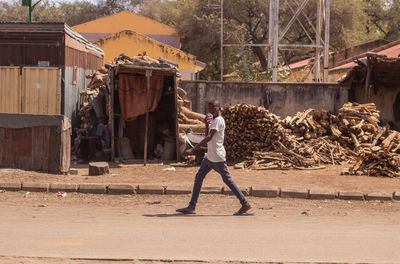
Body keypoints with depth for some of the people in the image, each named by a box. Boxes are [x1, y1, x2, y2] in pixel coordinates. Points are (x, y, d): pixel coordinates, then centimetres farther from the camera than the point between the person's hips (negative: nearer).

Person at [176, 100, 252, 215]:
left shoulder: (218, 121, -16)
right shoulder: (213, 120, 16)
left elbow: (209, 137, -27)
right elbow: (207, 136, 23)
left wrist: (193, 149, -33)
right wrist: (206, 124, 6)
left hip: (218, 157, -10)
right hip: (210, 157, 10)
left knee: (227, 180, -3)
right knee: (198, 177, 6)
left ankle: (245, 204, 5)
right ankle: (191, 207, 6)